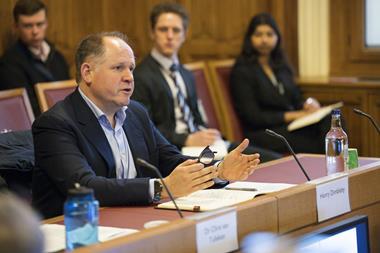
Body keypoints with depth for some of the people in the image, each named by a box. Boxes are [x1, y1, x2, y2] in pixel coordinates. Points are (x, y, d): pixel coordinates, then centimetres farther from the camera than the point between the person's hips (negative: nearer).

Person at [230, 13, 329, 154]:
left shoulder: (281, 66, 19)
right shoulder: (242, 71, -3)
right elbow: (252, 117, -9)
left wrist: (308, 103, -4)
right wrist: (292, 115, -13)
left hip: (290, 126, 7)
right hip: (262, 133, -6)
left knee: (329, 120, -26)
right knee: (318, 142, -32)